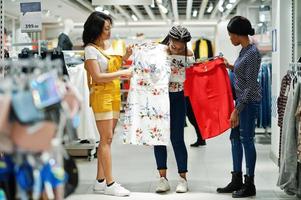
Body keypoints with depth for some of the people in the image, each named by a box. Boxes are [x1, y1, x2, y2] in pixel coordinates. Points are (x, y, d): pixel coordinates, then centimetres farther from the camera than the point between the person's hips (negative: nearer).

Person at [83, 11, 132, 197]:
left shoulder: (109, 46, 14)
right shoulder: (91, 49, -9)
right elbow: (97, 77, -16)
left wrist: (126, 56, 9)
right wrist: (122, 73, -12)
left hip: (114, 95, 8)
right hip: (101, 96, -8)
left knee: (107, 139, 8)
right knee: (107, 139, -7)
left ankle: (100, 181, 13)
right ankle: (110, 184, -5)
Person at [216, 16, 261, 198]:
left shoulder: (253, 53, -18)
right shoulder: (244, 50, 9)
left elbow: (250, 85, -20)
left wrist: (237, 110, -20)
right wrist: (230, 66, 16)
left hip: (249, 101, -9)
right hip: (241, 99, 9)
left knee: (246, 139, -2)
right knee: (236, 138, 13)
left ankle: (249, 185, 9)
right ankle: (237, 181, 22)